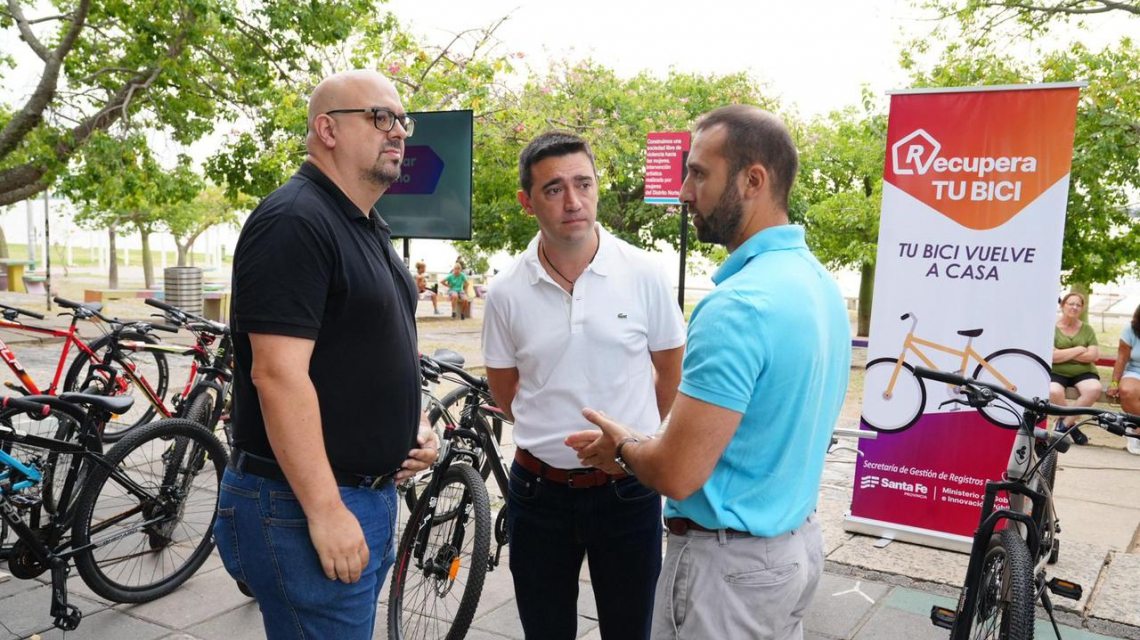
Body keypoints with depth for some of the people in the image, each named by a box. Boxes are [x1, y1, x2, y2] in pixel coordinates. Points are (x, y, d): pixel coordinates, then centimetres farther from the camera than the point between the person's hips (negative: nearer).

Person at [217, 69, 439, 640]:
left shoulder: (367, 228, 14)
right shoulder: (294, 222, -17)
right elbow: (278, 373, -24)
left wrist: (413, 426, 9)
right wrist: (326, 511, -23)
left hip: (371, 495, 10)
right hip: (307, 506, -10)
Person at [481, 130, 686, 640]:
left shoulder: (644, 275, -8)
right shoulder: (505, 293, -5)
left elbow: (671, 374, 6)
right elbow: (505, 393, 8)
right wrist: (556, 432, 6)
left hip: (627, 489, -1)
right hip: (540, 490, 1)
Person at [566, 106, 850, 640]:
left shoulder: (736, 306, -27)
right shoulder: (820, 284, 3)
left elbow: (676, 476, -27)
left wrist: (622, 444, -5)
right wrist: (639, 446, 7)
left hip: (727, 561, -9)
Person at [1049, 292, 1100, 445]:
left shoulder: (1087, 329, 9)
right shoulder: (1052, 327, -1)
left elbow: (1094, 356, -3)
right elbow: (1052, 356, -12)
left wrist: (1063, 353, -10)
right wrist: (1078, 350, -8)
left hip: (1083, 372, 3)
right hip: (1057, 372, -3)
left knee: (1094, 389, -31)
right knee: (1053, 392, -36)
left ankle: (1064, 424, -15)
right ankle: (1071, 425, -8)